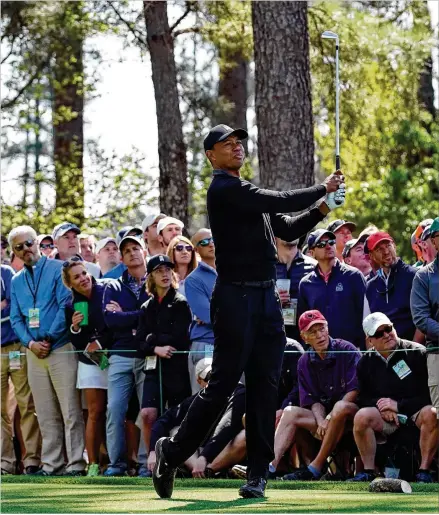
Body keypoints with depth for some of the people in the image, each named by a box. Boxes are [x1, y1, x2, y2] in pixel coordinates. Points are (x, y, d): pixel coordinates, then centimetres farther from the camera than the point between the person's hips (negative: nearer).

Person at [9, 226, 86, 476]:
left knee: (70, 411, -7)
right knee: (46, 415, 6)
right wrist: (30, 343, -4)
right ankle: (51, 464, 8)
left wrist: (49, 339, -11)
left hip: (61, 349, -6)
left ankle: (76, 464, -8)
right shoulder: (17, 281, 15)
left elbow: (66, 306, -9)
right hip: (34, 352, 6)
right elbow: (16, 319, 13)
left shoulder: (58, 269, -2)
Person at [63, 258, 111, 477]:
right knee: (96, 412, -3)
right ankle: (93, 463, -2)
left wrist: (101, 342, -5)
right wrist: (75, 328, -11)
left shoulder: (106, 292, -3)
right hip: (90, 361, 2)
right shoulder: (71, 307, 6)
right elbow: (77, 344, 8)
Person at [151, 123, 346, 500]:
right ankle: (173, 452, 8)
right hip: (236, 296, -8)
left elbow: (287, 230, 21)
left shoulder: (250, 192, 20)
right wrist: (322, 190, -4)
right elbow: (279, 202, -17)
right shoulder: (223, 189, -9)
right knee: (223, 384, -6)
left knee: (265, 388, 4)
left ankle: (258, 473, 6)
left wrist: (321, 211, 6)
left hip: (267, 298, 8)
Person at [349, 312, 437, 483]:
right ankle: (368, 471, -17)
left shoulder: (418, 353, -6)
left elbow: (430, 394, -11)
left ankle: (424, 470, -29)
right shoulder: (366, 362, 7)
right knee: (362, 416, -27)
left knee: (432, 414, -36)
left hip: (416, 413, -3)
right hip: (384, 421, 3)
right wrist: (381, 406, -12)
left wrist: (399, 405, -14)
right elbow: (362, 398, 9)